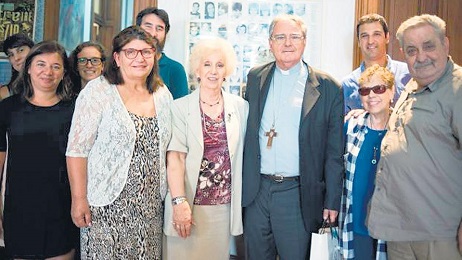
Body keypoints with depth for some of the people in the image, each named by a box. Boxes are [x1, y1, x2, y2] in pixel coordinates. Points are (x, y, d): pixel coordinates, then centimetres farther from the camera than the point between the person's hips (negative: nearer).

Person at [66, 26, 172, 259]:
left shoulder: (163, 94, 7)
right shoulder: (98, 91, -7)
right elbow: (77, 150, -9)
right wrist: (79, 199, -13)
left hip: (150, 206, 5)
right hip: (107, 206, -4)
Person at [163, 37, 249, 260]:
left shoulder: (240, 107, 5)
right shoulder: (180, 107, -3)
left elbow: (243, 153, 8)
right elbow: (175, 159, -8)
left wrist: (240, 203, 1)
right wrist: (180, 202, -17)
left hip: (225, 206, 2)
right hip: (188, 204, -2)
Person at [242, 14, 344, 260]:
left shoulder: (327, 87, -3)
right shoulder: (255, 78, 7)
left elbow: (334, 151, -2)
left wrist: (332, 201, -3)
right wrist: (240, 184, 9)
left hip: (297, 193, -3)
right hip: (255, 191, 3)